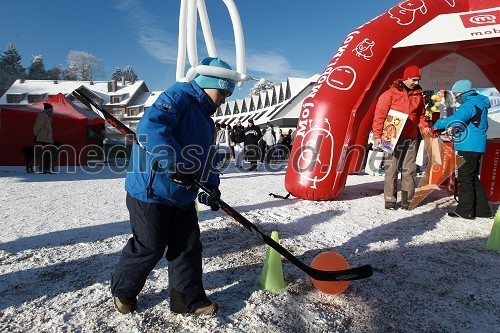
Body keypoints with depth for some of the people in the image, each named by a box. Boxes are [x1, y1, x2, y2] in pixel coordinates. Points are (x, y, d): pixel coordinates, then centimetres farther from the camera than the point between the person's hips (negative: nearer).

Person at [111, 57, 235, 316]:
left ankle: (189, 299, 25)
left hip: (182, 195, 9)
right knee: (150, 248, 4)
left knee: (189, 246, 9)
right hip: (151, 190, -9)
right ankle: (123, 291, 31)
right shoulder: (179, 96, -13)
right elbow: (149, 128, -30)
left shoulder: (206, 120, 16)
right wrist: (175, 165, -33)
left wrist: (212, 186, 2)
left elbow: (206, 159, 18)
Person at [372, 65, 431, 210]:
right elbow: (379, 115, -5)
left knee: (409, 170, 5)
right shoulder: (390, 94, -4)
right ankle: (390, 200, 7)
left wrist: (425, 126, 4)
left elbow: (421, 115, 22)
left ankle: (407, 200, 12)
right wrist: (377, 135, -11)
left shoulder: (418, 95, 12)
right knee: (391, 170, -1)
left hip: (411, 139, 5)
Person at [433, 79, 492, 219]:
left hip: (468, 147, -10)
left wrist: (438, 124, -14)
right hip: (476, 146, 10)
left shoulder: (470, 104, -13)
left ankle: (465, 211, 1)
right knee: (473, 178, 16)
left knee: (465, 178, -5)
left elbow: (457, 120, -29)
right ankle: (482, 209, 22)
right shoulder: (479, 103, 20)